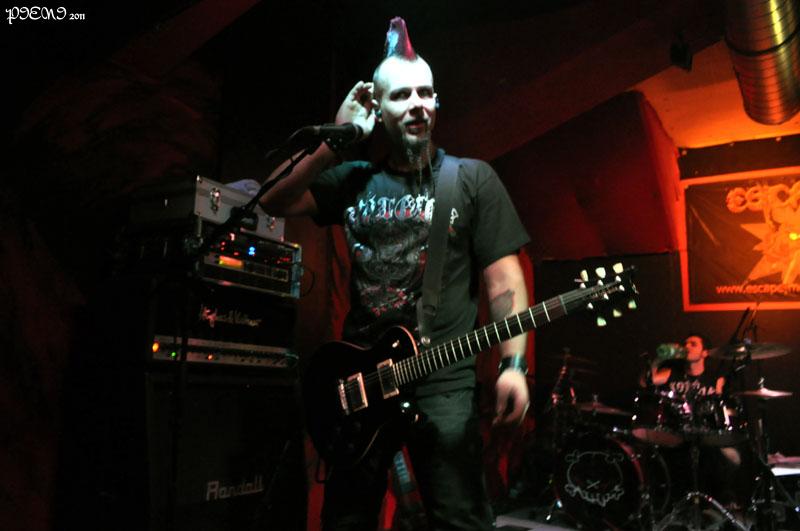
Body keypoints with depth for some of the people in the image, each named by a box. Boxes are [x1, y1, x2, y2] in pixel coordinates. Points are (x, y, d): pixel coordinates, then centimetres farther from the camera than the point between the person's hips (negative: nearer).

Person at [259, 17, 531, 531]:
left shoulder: (473, 178, 2)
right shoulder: (354, 179, 10)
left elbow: (504, 278, -2)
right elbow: (273, 202, 2)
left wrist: (513, 363, -14)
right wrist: (335, 143, -5)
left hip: (444, 379, -3)